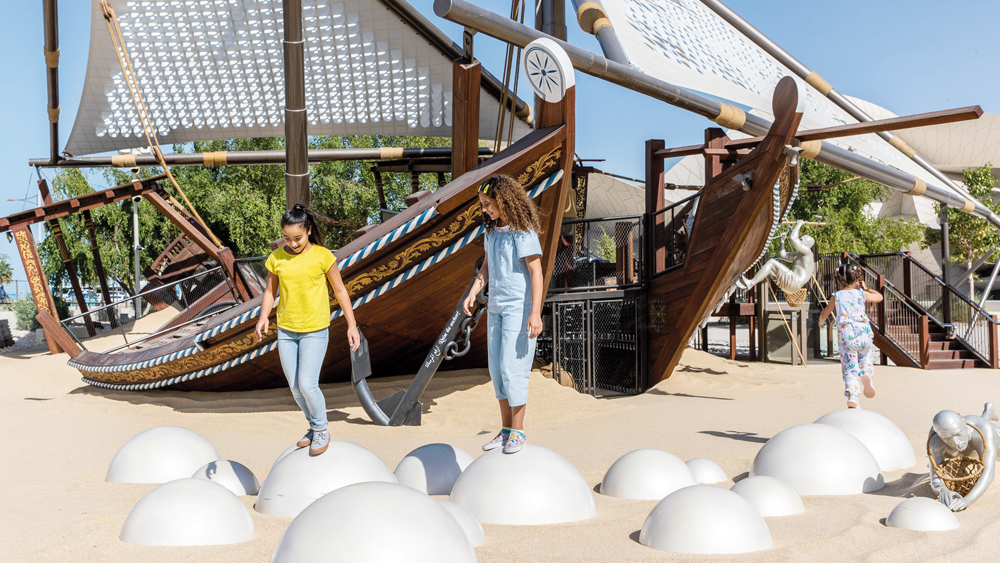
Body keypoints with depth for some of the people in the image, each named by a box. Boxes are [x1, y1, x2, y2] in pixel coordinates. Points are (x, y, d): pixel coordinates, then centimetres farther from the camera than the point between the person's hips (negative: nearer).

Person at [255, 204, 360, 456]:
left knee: (307, 384, -12)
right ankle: (314, 426, 31)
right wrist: (263, 318, -8)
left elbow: (340, 290, -1)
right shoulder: (276, 258, -2)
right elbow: (270, 291, 9)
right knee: (295, 387, 9)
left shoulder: (322, 256, -10)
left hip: (315, 331, -4)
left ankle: (321, 430, 10)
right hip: (286, 331, 4)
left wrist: (352, 325, -1)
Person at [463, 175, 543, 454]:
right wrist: (473, 293, 5)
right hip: (496, 306, 8)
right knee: (497, 369, 10)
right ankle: (506, 429, 20)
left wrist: (535, 313, -20)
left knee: (512, 368, -8)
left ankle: (518, 432, 4)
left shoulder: (523, 231, -14)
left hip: (519, 307, -8)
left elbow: (536, 272, -16)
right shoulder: (492, 229, 9)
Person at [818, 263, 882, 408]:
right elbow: (879, 297, 29)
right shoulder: (862, 294, 9)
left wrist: (821, 321, 41)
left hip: (847, 337, -1)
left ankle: (852, 396, -21)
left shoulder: (836, 297, 6)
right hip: (864, 334, 1)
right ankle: (867, 373, -1)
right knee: (865, 355, 30)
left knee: (850, 369, 2)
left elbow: (824, 315, 19)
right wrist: (866, 288, 42)